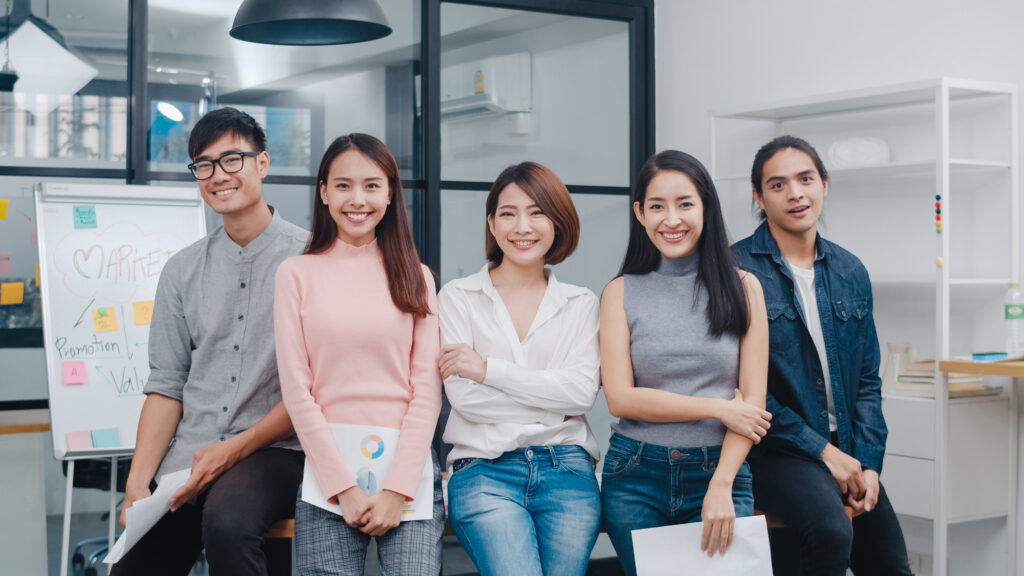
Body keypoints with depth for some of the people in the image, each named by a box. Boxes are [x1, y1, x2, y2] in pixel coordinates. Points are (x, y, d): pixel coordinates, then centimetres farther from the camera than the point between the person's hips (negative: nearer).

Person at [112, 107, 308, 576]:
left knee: (228, 521, -33)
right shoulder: (182, 271, 13)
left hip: (272, 449, -4)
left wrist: (235, 448, -14)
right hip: (186, 459, 5)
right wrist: (138, 483, -1)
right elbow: (167, 386, 11)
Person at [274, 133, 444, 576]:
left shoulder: (415, 277, 10)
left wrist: (397, 489, -6)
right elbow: (296, 389, 1)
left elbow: (427, 389, 4)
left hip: (408, 465, 1)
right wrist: (344, 486, -7)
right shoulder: (297, 274, 5)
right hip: (328, 465, -1)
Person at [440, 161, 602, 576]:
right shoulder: (458, 297, 9)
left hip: (566, 469, 2)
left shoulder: (580, 304, 14)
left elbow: (583, 391, -2)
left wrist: (488, 369, -7)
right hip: (484, 470, -2)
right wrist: (555, 393, -2)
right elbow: (463, 395, -3)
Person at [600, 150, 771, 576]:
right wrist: (718, 408, -8)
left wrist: (721, 487, -12)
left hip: (720, 472, 0)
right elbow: (620, 398, -4)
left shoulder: (742, 288, 5)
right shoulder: (622, 292, 5)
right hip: (636, 476, 0)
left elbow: (753, 401, -1)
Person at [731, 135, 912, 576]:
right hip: (775, 452, -6)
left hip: (848, 454, 6)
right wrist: (822, 450, -12)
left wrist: (868, 462, 1)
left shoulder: (850, 272, 11)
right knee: (831, 529, -32)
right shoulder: (737, 270, -8)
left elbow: (868, 378, 14)